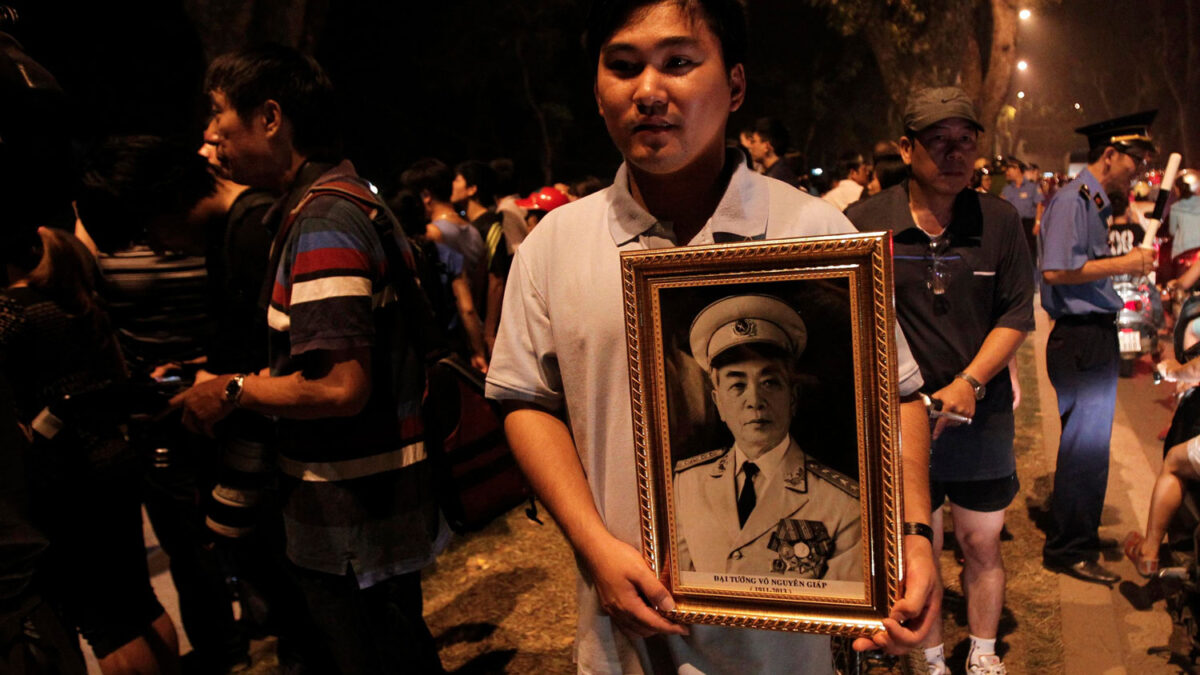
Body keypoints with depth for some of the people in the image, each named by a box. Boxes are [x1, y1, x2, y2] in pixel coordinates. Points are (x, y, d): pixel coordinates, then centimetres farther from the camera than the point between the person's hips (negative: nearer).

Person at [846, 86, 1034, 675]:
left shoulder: (999, 221, 0)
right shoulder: (861, 224, -7)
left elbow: (1017, 315, 0)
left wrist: (968, 383, -13)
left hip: (983, 417, 2)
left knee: (982, 544, 15)